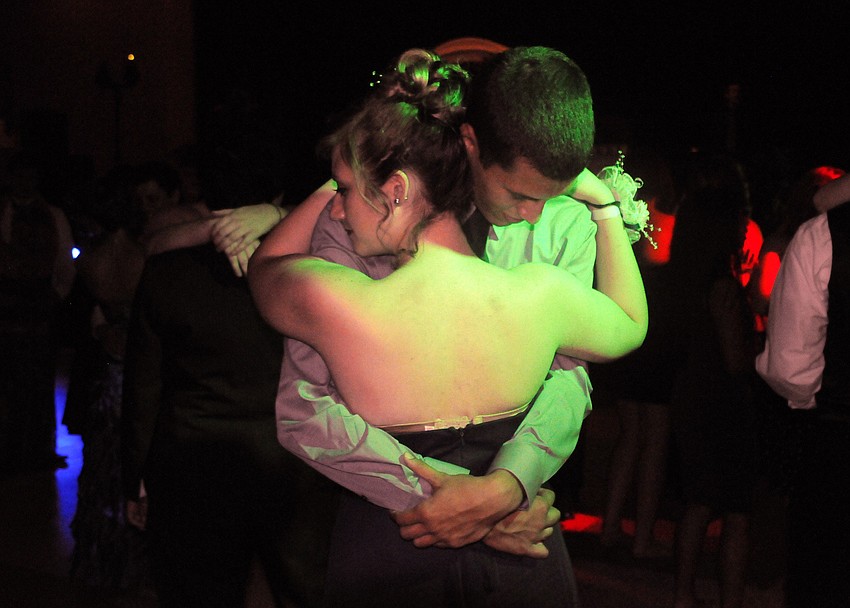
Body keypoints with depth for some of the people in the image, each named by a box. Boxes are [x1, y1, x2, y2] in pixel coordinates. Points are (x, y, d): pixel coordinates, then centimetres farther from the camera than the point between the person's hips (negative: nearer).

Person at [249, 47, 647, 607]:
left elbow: (263, 266, 0)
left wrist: (336, 182, 4)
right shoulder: (541, 293, -19)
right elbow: (631, 327, 6)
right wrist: (605, 203, 11)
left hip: (386, 560, -1)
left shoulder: (331, 302, -26)